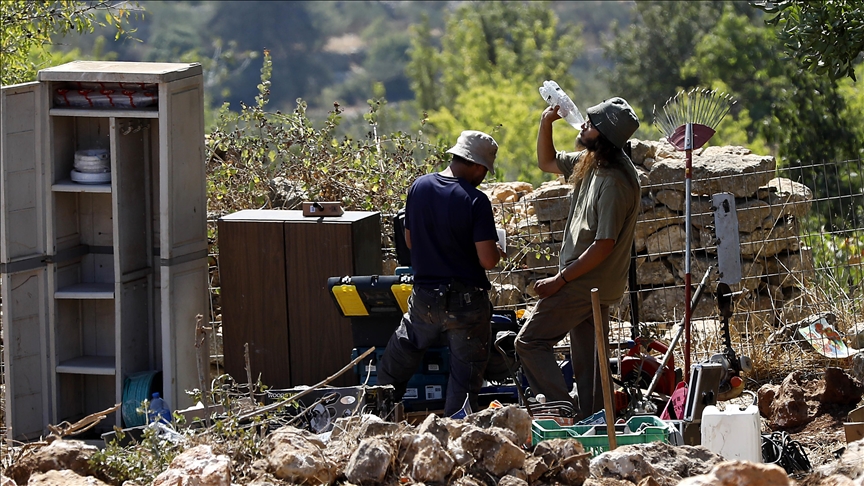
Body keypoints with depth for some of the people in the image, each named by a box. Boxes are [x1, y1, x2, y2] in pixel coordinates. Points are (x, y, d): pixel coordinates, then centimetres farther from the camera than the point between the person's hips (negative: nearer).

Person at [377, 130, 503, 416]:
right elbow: (487, 260, -18)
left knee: (392, 371, 17)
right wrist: (497, 250, 4)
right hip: (466, 302, -4)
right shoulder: (475, 201, -16)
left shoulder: (419, 187, 0)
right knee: (464, 383, 7)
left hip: (424, 299, 4)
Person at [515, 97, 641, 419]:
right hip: (590, 284, 10)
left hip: (588, 282, -10)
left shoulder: (615, 182, -23)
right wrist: (546, 124, 6)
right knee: (587, 360, 12)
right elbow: (547, 163, 24)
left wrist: (559, 280, -21)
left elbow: (604, 245, -24)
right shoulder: (589, 163, 6)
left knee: (529, 342, -7)